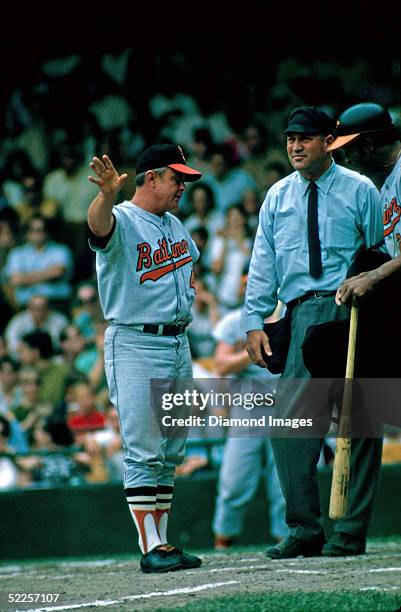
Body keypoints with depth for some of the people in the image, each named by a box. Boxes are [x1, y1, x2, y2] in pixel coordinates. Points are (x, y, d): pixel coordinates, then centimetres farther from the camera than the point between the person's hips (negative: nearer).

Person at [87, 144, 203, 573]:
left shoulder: (174, 224, 14)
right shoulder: (121, 221, -11)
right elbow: (99, 224, -36)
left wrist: (186, 296, 14)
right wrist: (107, 194, -57)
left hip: (178, 342, 8)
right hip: (135, 344, -8)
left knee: (170, 452, 10)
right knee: (143, 451, -9)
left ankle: (161, 542, 15)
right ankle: (151, 549, -10)